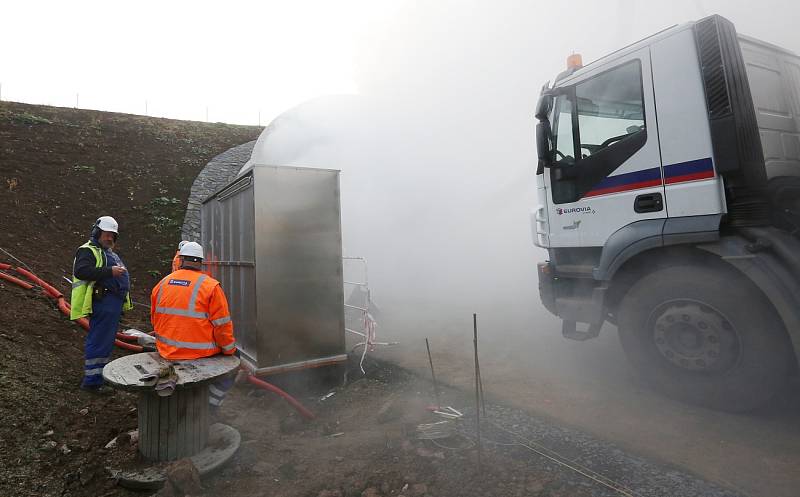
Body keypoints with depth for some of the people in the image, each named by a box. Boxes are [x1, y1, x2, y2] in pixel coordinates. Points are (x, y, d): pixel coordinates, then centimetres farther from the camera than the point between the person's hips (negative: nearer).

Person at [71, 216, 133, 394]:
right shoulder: (88, 250, -5)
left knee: (106, 340, 16)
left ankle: (102, 371, 26)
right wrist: (109, 271, -25)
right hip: (102, 303, -10)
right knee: (99, 341, -8)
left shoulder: (108, 252, 25)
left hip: (113, 304, 10)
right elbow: (81, 271, -22)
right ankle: (92, 381, -2)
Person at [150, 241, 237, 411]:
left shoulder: (161, 284, 4)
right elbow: (222, 326, -12)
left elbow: (154, 320, 14)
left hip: (167, 352, 6)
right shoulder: (211, 286, -13)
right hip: (199, 354, -6)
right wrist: (231, 350, 2)